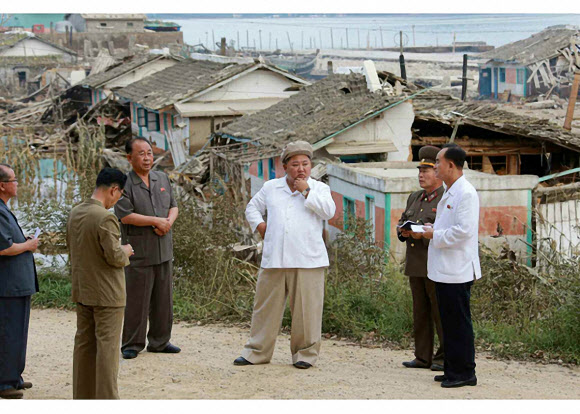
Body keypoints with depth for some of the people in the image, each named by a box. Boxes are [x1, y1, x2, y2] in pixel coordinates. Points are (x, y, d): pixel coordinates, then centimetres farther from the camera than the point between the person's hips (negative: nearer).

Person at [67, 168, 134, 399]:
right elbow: (114, 256, -23)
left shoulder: (74, 214, 5)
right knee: (107, 347, -1)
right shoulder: (105, 218, -21)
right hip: (106, 293, -8)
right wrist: (126, 251, -1)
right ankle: (106, 398, 1)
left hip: (81, 291, 8)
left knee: (84, 344, 15)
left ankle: (82, 397, 22)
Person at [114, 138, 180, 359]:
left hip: (164, 250, 6)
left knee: (163, 299, 10)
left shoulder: (162, 179, 12)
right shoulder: (125, 184, -8)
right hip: (139, 253, -6)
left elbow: (173, 206, 16)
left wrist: (169, 222, -7)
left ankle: (159, 341, 21)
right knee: (136, 301, -3)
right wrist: (157, 221, -15)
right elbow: (126, 216, -17)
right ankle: (132, 345, 5)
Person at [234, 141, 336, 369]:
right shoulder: (271, 188, 14)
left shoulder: (319, 188, 7)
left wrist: (306, 191, -10)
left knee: (306, 309, -2)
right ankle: (257, 352, 13)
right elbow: (252, 207, 26)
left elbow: (328, 211, -10)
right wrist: (259, 224, 8)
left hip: (307, 261, -2)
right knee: (266, 307, 5)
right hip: (274, 260, 2)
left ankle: (306, 353, 9)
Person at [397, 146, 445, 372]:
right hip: (415, 266, 7)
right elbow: (401, 223, 21)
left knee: (441, 314, -4)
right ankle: (423, 357, 14)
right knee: (420, 313, 9)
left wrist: (424, 234, -22)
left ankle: (446, 358, 3)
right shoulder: (414, 198, 18)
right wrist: (404, 231, -3)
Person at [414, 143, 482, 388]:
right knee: (449, 322, 14)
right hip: (444, 269, 10)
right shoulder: (449, 193, 16)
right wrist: (432, 231, 10)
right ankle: (452, 370, 21)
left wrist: (435, 235, -14)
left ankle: (465, 373, 3)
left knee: (459, 323, -3)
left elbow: (464, 230, -23)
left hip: (457, 271, -10)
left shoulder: (466, 194, -16)